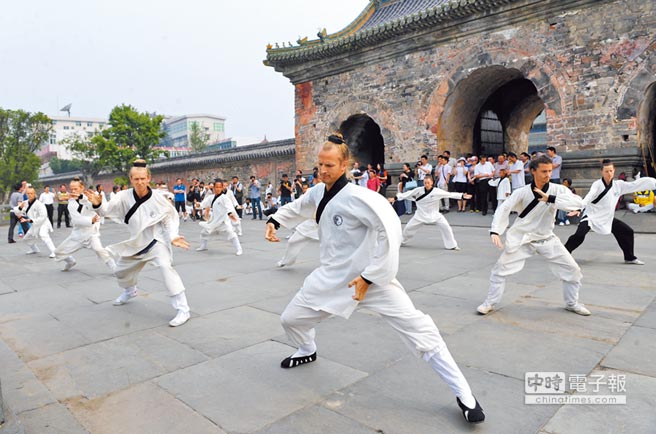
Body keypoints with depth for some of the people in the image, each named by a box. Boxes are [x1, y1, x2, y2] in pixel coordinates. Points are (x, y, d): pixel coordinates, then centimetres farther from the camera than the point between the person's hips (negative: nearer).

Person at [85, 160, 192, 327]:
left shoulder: (157, 198, -20)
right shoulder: (125, 196, -12)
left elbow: (169, 219, -12)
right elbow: (108, 210, -12)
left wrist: (173, 236, -26)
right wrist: (98, 204, -34)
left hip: (156, 241, -6)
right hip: (136, 243, 6)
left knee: (165, 267, -31)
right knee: (121, 271, 24)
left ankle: (182, 309, -25)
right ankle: (129, 291, 61)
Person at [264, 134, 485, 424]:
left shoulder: (356, 197, -23)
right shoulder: (318, 193, 1)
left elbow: (391, 230, -30)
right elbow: (299, 207, 24)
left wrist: (370, 277, -26)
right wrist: (274, 221, 7)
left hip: (370, 277, -7)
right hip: (332, 277, 7)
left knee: (418, 329, -13)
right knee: (291, 319, 14)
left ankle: (463, 394, 3)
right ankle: (307, 352, 48)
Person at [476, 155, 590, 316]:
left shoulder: (557, 189, -11)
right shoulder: (523, 192, -13)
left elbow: (578, 202, -25)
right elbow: (504, 209, -16)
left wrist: (551, 198, -36)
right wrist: (495, 231, -29)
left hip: (547, 239, 2)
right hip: (522, 238, -2)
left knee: (572, 269, 4)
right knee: (500, 269, -3)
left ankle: (572, 303, 29)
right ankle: (490, 303, 14)